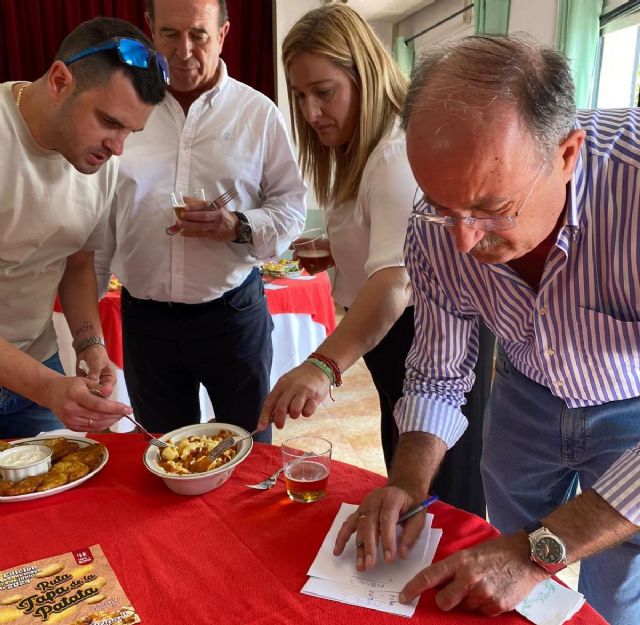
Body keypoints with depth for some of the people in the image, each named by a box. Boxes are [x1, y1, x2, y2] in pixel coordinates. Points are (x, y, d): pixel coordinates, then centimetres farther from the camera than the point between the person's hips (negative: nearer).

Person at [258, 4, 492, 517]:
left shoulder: (398, 153, -23)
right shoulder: (358, 149, 11)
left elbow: (397, 278, -39)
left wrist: (324, 365, -52)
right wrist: (334, 251, 5)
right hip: (390, 335, 10)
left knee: (442, 500, 5)